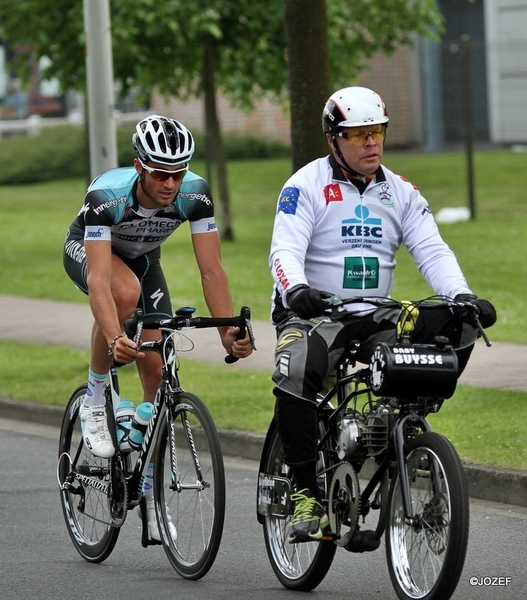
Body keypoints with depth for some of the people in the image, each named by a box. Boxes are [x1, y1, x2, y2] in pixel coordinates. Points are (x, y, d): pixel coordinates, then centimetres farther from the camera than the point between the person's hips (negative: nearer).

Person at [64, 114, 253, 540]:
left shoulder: (195, 194, -30)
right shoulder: (107, 196, -40)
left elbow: (212, 270, -28)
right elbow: (99, 281, -47)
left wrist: (229, 331, -40)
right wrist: (115, 339, -62)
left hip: (142, 258, 4)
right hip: (87, 250, -4)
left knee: (157, 371, -6)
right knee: (126, 292, -39)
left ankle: (150, 489, 8)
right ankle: (94, 401, -18)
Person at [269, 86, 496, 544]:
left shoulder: (401, 193, 10)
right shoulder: (307, 185, -3)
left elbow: (432, 250, 0)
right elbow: (285, 250, -15)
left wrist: (462, 295, -20)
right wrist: (297, 290, -38)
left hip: (377, 319, 4)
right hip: (313, 315, -4)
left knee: (458, 330, -18)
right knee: (296, 375, -35)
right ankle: (307, 495, -25)